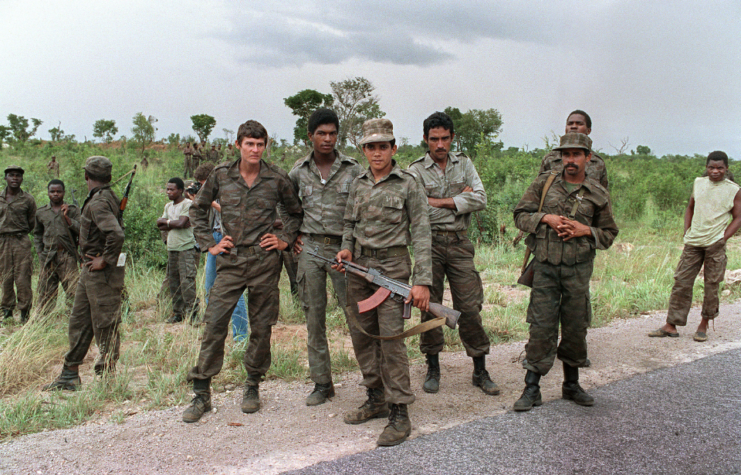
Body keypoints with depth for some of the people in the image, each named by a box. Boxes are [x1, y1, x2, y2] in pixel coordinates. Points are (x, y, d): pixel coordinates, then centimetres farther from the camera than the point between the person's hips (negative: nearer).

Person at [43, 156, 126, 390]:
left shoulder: (98, 203, -19)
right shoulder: (108, 197, 11)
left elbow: (116, 234, -33)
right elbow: (114, 229, 23)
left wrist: (105, 260, -22)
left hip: (101, 272, -10)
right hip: (90, 271, 10)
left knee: (105, 326, -1)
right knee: (79, 321, 15)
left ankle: (107, 377, 10)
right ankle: (70, 375, 24)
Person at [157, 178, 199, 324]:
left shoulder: (188, 204, -5)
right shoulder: (168, 206, 18)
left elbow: (180, 223, -16)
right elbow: (160, 226, 10)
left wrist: (166, 221, 0)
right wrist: (173, 224, -5)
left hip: (187, 249, -7)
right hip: (172, 249, 7)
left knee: (187, 281, -12)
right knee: (173, 282, 7)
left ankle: (192, 313, -8)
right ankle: (178, 312, 15)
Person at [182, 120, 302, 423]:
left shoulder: (277, 179, 1)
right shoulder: (221, 176, 3)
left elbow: (295, 212, 16)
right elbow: (198, 211, 15)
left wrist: (284, 239, 4)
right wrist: (210, 244, 6)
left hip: (265, 262, 0)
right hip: (230, 261, 1)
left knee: (261, 327, 6)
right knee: (215, 323, -4)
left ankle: (252, 386, 24)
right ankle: (201, 393, 5)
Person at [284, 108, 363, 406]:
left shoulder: (353, 169, 0)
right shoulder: (299, 171, 7)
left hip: (343, 247, -2)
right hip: (309, 248, 2)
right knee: (314, 318, 7)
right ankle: (322, 383, 18)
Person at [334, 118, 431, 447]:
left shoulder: (408, 185, -5)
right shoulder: (358, 184, 11)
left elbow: (421, 233, -8)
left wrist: (422, 281, -15)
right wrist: (347, 249, 1)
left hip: (392, 265, -6)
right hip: (358, 266, 6)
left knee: (391, 337, -10)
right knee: (361, 334, 10)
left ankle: (399, 414, -2)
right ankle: (376, 398, 25)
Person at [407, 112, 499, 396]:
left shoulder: (464, 164, 9)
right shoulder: (416, 171, 0)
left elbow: (480, 200, -4)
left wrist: (438, 202, -9)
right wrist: (460, 199, -6)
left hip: (459, 244, 2)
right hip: (429, 244, -2)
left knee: (470, 308, 1)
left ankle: (480, 371, 13)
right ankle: (433, 368, 18)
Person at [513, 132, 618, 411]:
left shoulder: (598, 195, 7)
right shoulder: (544, 183, 5)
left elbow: (609, 234, 11)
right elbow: (520, 215, 6)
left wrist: (585, 231, -8)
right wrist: (546, 218, -11)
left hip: (579, 268, 2)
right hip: (546, 266, -1)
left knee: (575, 328, 10)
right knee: (541, 327, -3)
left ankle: (571, 384, 26)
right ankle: (532, 389, 5)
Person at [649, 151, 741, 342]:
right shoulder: (698, 183, 9)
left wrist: (723, 238, -9)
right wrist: (686, 231, 8)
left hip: (715, 244, -3)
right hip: (693, 242, 3)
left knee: (712, 285, 3)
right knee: (681, 282, 2)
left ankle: (703, 325, 19)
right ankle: (671, 325, 7)